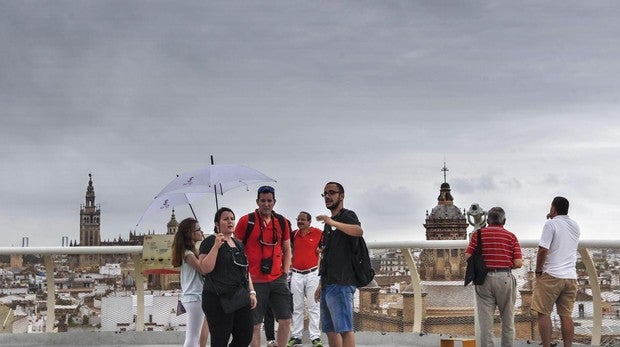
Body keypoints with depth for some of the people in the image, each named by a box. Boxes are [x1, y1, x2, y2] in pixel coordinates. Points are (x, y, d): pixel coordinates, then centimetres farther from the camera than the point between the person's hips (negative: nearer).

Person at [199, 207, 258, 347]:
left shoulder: (238, 244, 18)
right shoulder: (210, 241, -3)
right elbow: (205, 268, -14)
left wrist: (251, 292, 14)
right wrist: (216, 246, -20)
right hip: (218, 300, -7)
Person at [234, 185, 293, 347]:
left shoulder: (282, 222, 8)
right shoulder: (246, 221, -4)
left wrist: (285, 273, 7)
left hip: (277, 279, 4)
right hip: (254, 281, -4)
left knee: (285, 320, 1)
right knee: (255, 324, 2)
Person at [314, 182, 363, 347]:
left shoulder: (347, 216, -3)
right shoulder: (328, 224, 24)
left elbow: (358, 231, -27)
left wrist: (333, 222, -37)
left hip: (340, 284, -9)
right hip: (328, 284, 9)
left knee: (344, 329, -14)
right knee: (330, 330, 9)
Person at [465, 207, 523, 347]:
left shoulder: (478, 234, 4)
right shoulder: (511, 236, 4)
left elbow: (468, 257, -3)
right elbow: (518, 263, -3)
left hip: (484, 278, 0)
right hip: (505, 278, 0)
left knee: (486, 322, 2)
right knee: (507, 321, 11)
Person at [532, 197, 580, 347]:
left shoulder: (551, 224, -8)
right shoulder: (575, 226, 13)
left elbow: (543, 250, -16)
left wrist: (538, 271, -3)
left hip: (551, 275, -6)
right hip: (571, 276, 6)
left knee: (544, 314, -1)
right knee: (566, 315, 7)